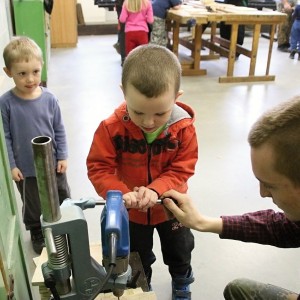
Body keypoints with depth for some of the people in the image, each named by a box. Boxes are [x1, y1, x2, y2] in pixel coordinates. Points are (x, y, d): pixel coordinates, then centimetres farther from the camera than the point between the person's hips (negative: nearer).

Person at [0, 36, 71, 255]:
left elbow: (59, 130, -1)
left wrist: (63, 156, -2)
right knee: (33, 206, 18)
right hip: (26, 169, -2)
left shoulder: (49, 98, -11)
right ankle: (37, 234, 44)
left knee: (63, 200, 22)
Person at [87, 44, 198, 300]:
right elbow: (98, 168, -22)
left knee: (179, 252, 28)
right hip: (132, 210, 0)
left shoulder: (184, 128, -26)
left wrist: (156, 190, -38)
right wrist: (121, 193, -38)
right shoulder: (112, 127, -28)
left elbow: (181, 170, -20)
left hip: (170, 206, 1)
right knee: (137, 257, 26)